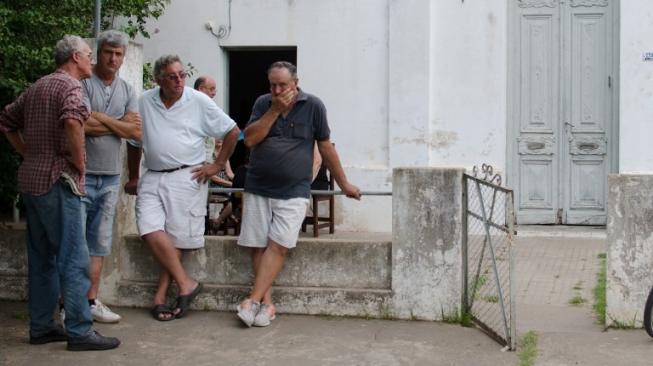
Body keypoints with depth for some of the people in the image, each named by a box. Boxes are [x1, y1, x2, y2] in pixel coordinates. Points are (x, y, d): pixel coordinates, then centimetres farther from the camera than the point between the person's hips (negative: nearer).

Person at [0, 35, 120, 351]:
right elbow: (72, 119, -31)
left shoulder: (37, 87, 18)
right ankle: (80, 332, -4)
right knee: (73, 259, -6)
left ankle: (41, 326, 19)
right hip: (58, 181, -9)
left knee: (42, 258, 14)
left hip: (31, 179, 9)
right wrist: (79, 162, -18)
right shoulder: (69, 85, -10)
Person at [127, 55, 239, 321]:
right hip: (152, 177, 3)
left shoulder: (199, 101, -1)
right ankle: (185, 284, -6)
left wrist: (218, 165, 2)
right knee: (151, 231, -14)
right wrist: (133, 176, 17)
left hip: (186, 177, -3)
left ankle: (160, 296, 5)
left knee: (176, 237, -4)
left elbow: (232, 132, 4)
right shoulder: (145, 102, 7)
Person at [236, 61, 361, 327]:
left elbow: (325, 147, 6)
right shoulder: (263, 103, 6)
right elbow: (249, 139, -6)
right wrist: (275, 110, -12)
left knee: (278, 245, -14)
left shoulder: (313, 106, -1)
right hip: (258, 188, 3)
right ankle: (266, 302, 3)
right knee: (257, 245, -3)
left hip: (293, 191, -3)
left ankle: (253, 300, -14)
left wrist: (344, 184, 10)